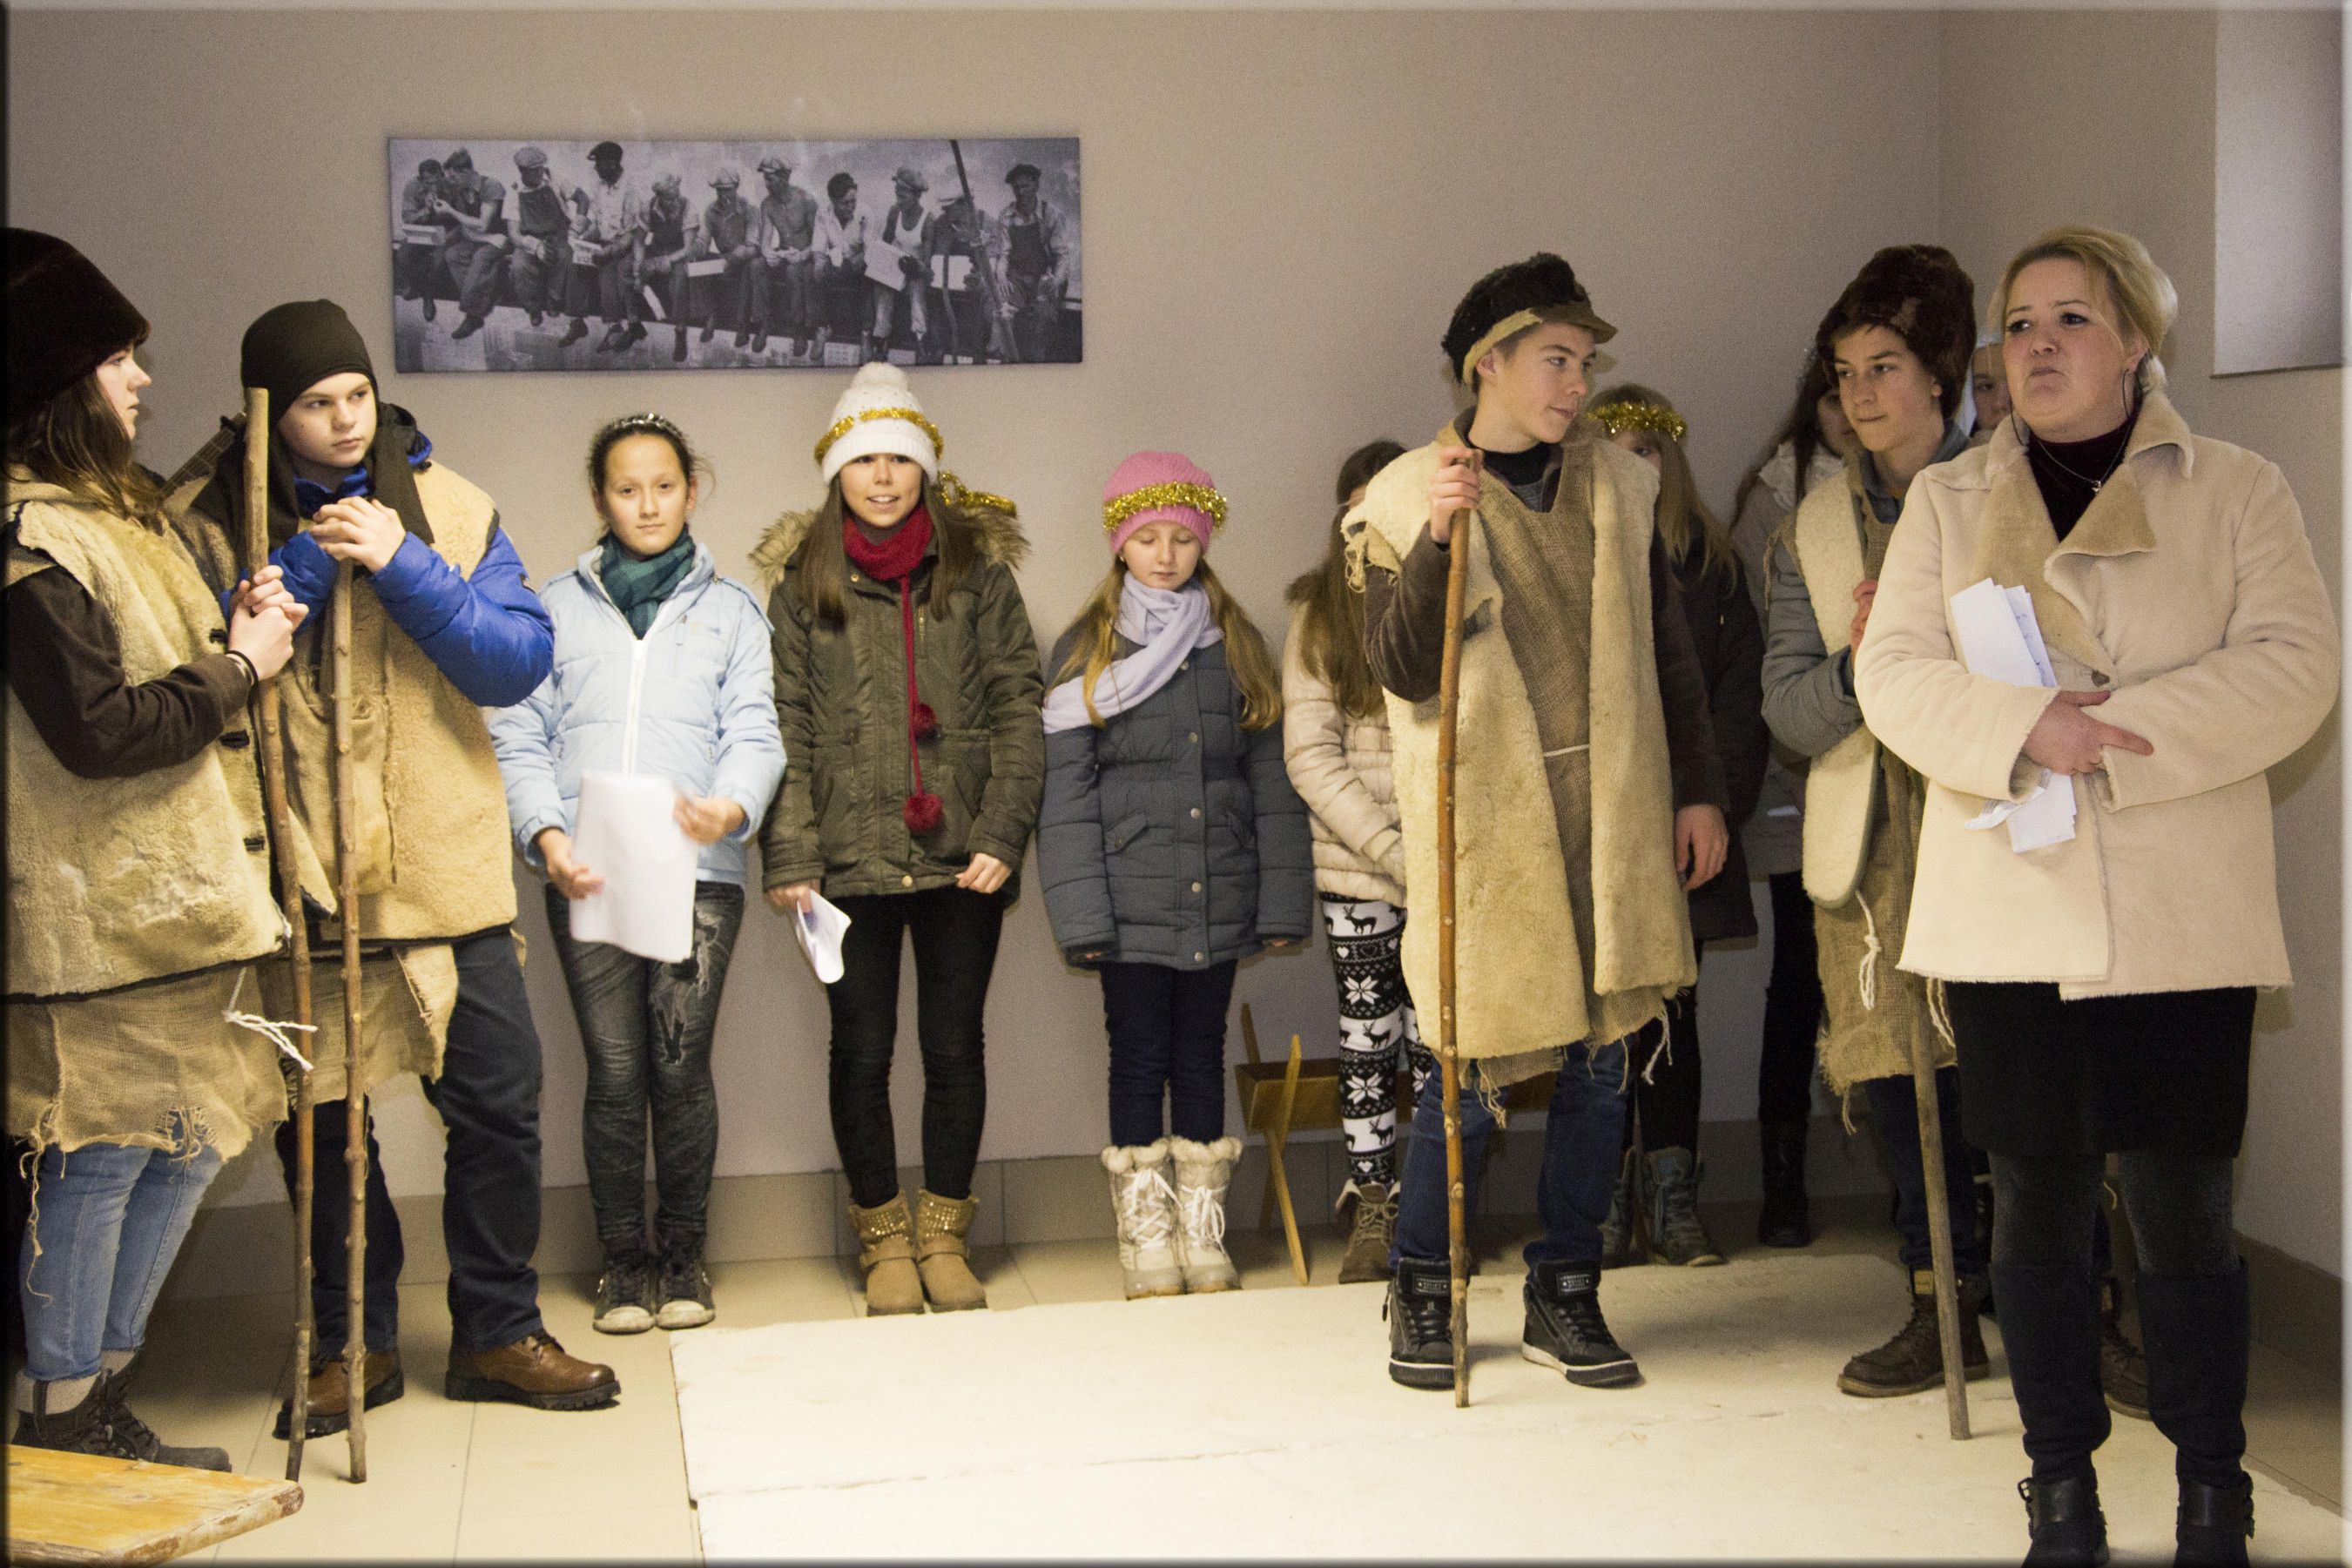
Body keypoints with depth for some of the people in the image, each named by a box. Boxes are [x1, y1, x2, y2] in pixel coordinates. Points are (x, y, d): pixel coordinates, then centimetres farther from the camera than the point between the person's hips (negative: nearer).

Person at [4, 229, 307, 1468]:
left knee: (184, 1145, 14)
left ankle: (103, 1398, 26)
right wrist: (238, 667, -10)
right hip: (102, 913, -10)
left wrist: (235, 628, 6)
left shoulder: (115, 510, 17)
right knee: (100, 1159, -2)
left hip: (179, 899, 10)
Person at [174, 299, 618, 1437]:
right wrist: (302, 567, -17)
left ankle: (497, 1332, 21)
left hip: (445, 869, 1)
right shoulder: (216, 525, 0)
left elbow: (520, 662, -6)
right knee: (319, 1120, 10)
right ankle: (354, 1342, 26)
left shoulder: (451, 508, 2)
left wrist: (404, 566, -16)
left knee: (499, 1106, 5)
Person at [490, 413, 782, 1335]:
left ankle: (682, 1256, 10)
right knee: (615, 1073, -3)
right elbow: (519, 739, 9)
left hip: (698, 872, 0)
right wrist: (547, 832, -8)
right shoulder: (557, 609, 15)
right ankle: (623, 1261, 11)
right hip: (586, 876, 0)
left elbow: (754, 733, 4)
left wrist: (734, 806, -18)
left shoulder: (730, 610, 15)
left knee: (682, 1067, -5)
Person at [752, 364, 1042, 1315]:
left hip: (959, 856, 0)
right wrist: (789, 857, -6)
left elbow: (1018, 708, 2)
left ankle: (944, 1236, 21)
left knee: (955, 1046, 6)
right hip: (850, 859, 0)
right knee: (862, 1051, 6)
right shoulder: (803, 585, 6)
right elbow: (785, 729, 2)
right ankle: (884, 1242, 20)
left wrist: (1001, 834, -9)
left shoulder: (978, 570, 6)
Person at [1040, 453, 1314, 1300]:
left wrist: (1281, 902, 1)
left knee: (1203, 1060, 9)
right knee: (1139, 1062, 3)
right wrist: (1081, 912, -11)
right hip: (1132, 901, -2)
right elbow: (1065, 793, -3)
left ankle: (1205, 1236, 17)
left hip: (1218, 901, 2)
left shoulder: (1236, 648, 10)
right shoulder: (1086, 652, 1)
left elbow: (1271, 780, 8)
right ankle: (1147, 1242, 11)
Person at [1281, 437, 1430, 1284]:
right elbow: (1311, 757, -3)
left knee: (1438, 1039, 2)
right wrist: (1393, 851, -12)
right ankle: (1371, 1208, 19)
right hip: (1356, 870, 0)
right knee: (1366, 1039, 7)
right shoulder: (1320, 614, 3)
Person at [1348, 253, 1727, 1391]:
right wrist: (1434, 539, -23)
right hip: (1486, 822, -4)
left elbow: (1667, 655, 16)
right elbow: (1402, 672, -12)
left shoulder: (1619, 487, 12)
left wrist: (1698, 790, 11)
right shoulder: (1404, 501, -1)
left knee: (1600, 1062, 6)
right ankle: (1421, 1293, 18)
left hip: (1612, 818, 4)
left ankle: (1564, 1295, 20)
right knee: (1474, 1071, -3)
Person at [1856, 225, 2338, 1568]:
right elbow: (1892, 672, 2)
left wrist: (2112, 733, -18)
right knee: (2038, 1199, 7)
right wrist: (2025, 729, -17)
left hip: (2182, 923, -2)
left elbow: (2292, 665, -6)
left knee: (2183, 1205, 0)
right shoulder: (1947, 502, 13)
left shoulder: (2239, 491, 6)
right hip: (2005, 917, 2)